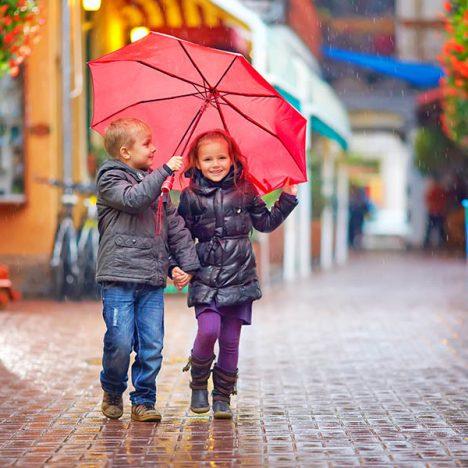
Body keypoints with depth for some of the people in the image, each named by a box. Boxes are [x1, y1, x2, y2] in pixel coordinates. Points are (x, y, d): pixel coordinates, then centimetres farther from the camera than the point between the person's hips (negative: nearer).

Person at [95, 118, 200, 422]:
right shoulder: (110, 179, 0)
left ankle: (144, 401, 12)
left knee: (152, 345, 0)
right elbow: (132, 198, -21)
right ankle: (112, 392, 17)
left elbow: (175, 223, 19)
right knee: (120, 342, -8)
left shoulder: (155, 183, 19)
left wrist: (188, 262, 11)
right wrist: (165, 171, -21)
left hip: (153, 278, 5)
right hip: (119, 276, -5)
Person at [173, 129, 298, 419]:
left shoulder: (245, 191, 7)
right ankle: (198, 385, 5)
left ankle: (223, 397, 15)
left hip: (239, 278, 2)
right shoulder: (191, 196, 4)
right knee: (209, 330, -19)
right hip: (205, 279, -1)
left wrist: (288, 198, 10)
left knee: (230, 340, 2)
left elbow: (266, 223, 18)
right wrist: (177, 267, -4)